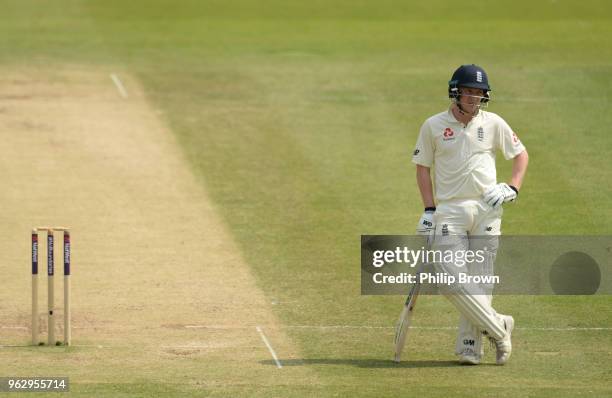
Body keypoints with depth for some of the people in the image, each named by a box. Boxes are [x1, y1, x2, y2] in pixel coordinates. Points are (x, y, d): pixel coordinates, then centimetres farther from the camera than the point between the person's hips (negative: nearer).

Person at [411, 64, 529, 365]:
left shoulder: (493, 124, 6)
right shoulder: (434, 126, 4)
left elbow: (520, 153, 15)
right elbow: (423, 167, 9)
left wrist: (513, 189, -1)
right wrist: (429, 210, -1)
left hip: (486, 209, 1)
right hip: (449, 211, -1)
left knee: (479, 281, -1)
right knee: (452, 280, -14)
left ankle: (470, 344, 5)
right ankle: (499, 327, -4)